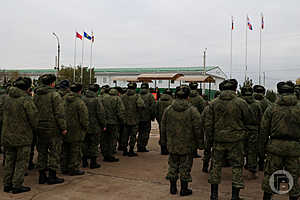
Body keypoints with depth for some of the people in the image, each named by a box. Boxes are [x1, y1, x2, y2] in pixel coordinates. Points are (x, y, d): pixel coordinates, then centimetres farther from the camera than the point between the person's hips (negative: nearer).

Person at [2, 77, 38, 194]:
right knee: (21, 162, 4)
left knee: (9, 161, 16)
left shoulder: (7, 99, 5)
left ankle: (7, 184, 23)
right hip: (23, 136, -6)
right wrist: (34, 129, 4)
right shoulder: (26, 100, -16)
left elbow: (4, 116, 11)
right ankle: (17, 186, 8)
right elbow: (33, 118, -14)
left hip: (7, 136, 7)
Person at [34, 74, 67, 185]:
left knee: (42, 152, 14)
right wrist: (63, 128, -10)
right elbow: (59, 114, -16)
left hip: (40, 128, 7)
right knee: (54, 152, 3)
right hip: (53, 129, -6)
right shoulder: (54, 95, -12)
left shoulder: (36, 96, 9)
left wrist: (36, 126, 17)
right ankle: (52, 176, 6)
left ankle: (42, 176, 20)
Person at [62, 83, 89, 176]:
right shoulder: (80, 102, -17)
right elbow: (84, 118, -17)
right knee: (75, 151, 4)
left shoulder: (64, 100, 3)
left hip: (65, 131, 7)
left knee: (66, 150, 17)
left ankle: (65, 168, 26)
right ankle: (74, 169, 11)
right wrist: (85, 127, 0)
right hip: (76, 131, -7)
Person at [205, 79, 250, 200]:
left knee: (216, 165, 13)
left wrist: (210, 137, 12)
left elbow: (208, 123, 1)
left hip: (219, 139, 2)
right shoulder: (241, 103, -7)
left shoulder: (213, 103, -1)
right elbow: (246, 121, 4)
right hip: (236, 139, -2)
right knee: (237, 166, 9)